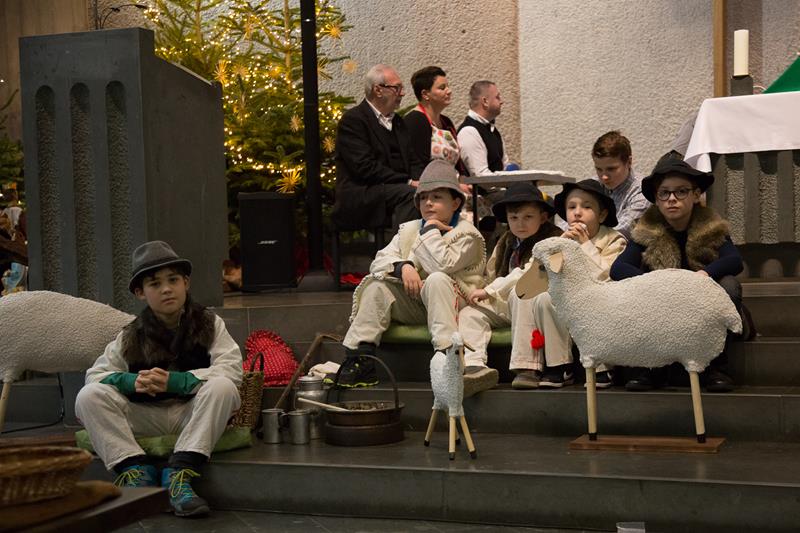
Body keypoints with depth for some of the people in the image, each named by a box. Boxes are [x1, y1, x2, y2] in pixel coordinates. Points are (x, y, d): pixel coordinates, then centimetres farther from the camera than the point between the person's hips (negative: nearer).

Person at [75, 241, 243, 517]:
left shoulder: (209, 323, 0)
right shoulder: (130, 336, 6)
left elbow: (231, 370, -14)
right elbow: (95, 374, 2)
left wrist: (175, 381, -22)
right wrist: (132, 381, -20)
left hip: (192, 415, -2)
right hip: (146, 419, 2)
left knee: (222, 387, -32)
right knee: (89, 396, -19)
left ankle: (180, 471, -32)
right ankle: (135, 469, -24)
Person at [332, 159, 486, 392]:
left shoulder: (466, 234, -3)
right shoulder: (409, 229, 17)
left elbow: (443, 265, -22)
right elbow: (380, 261, 3)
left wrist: (430, 229, -11)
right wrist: (402, 267, -18)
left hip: (455, 303, -6)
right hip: (413, 303, 6)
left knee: (437, 279, -34)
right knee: (376, 283, -12)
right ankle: (360, 360, -20)